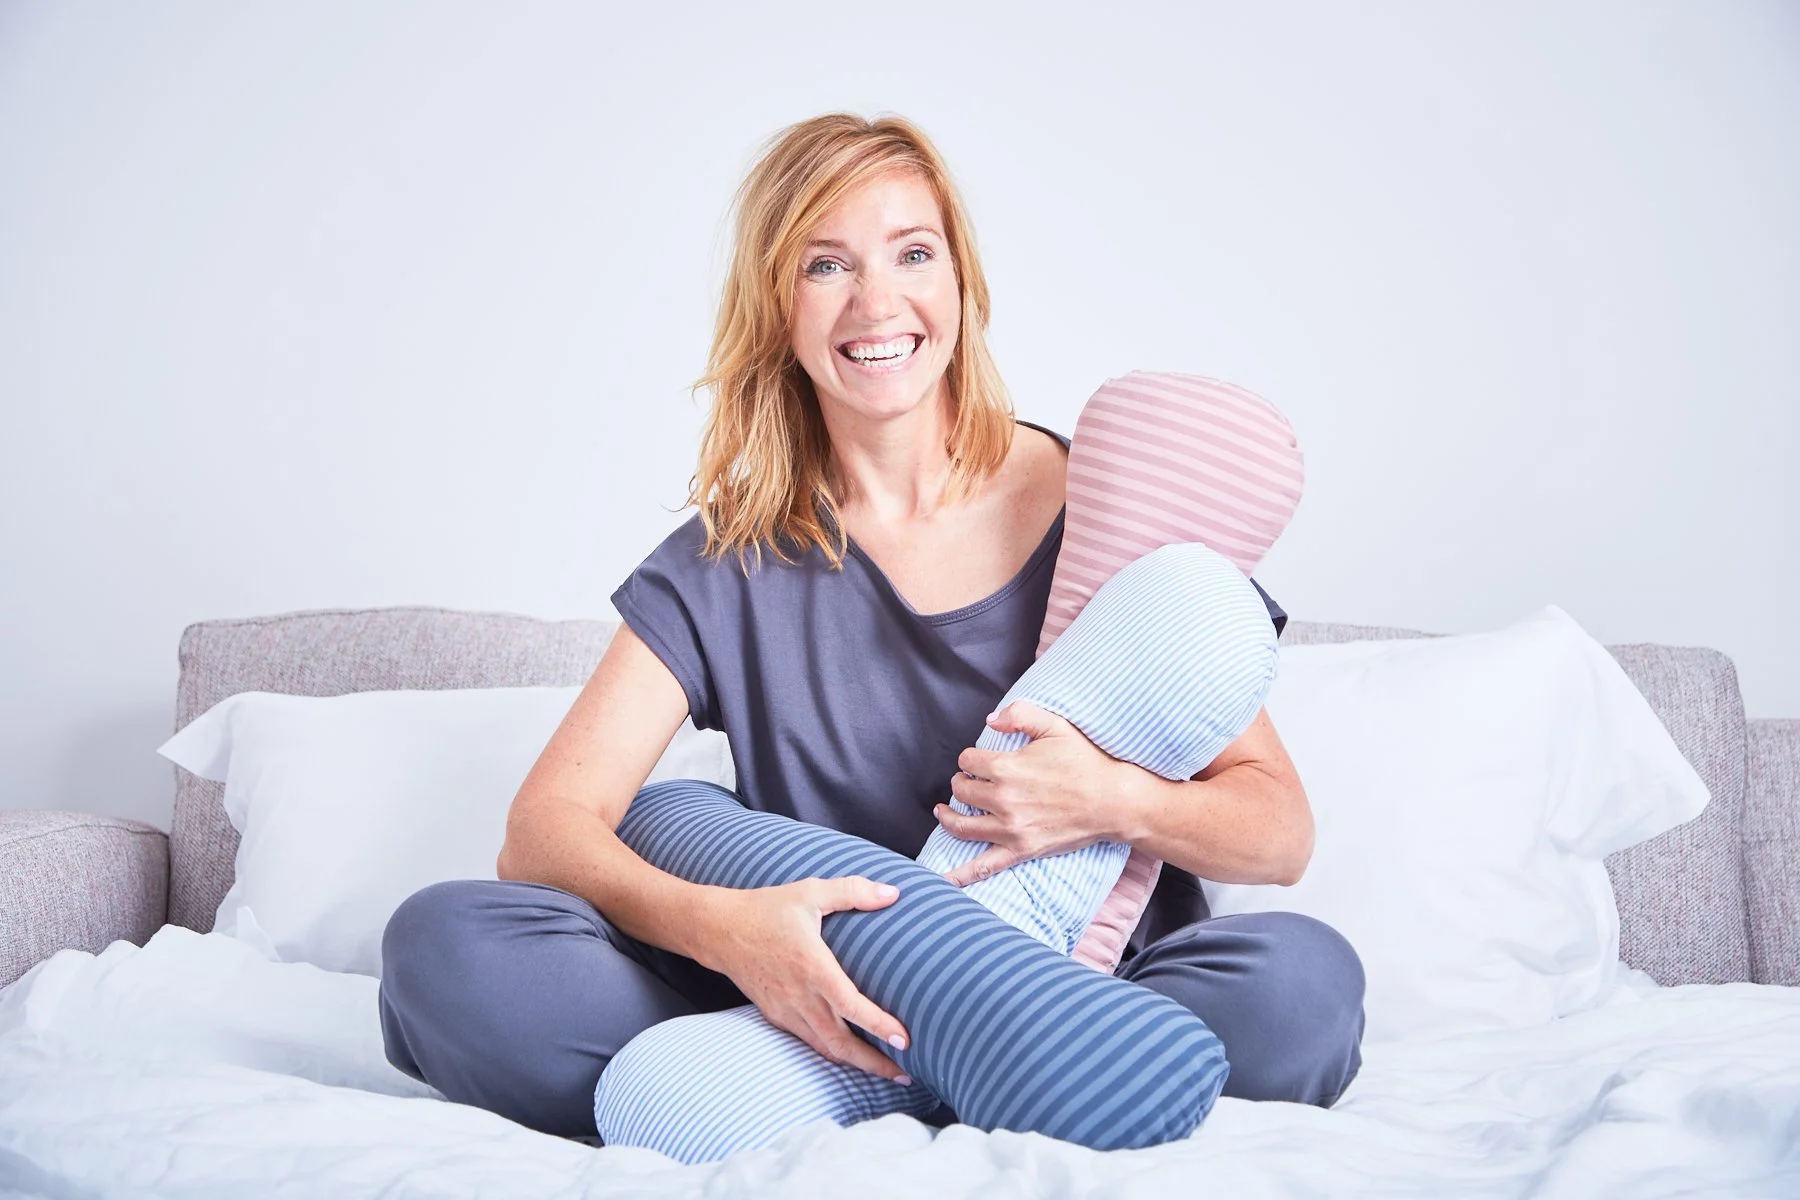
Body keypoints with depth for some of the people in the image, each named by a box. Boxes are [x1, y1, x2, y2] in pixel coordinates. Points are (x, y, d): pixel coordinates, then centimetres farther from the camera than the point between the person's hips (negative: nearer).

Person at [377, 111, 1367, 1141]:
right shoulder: (731, 560, 4)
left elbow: (1281, 831, 1)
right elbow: (548, 825, -5)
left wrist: (1117, 802, -22)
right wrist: (723, 926, -26)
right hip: (817, 1007, 0)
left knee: (1302, 980, -32)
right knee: (445, 944, -18)